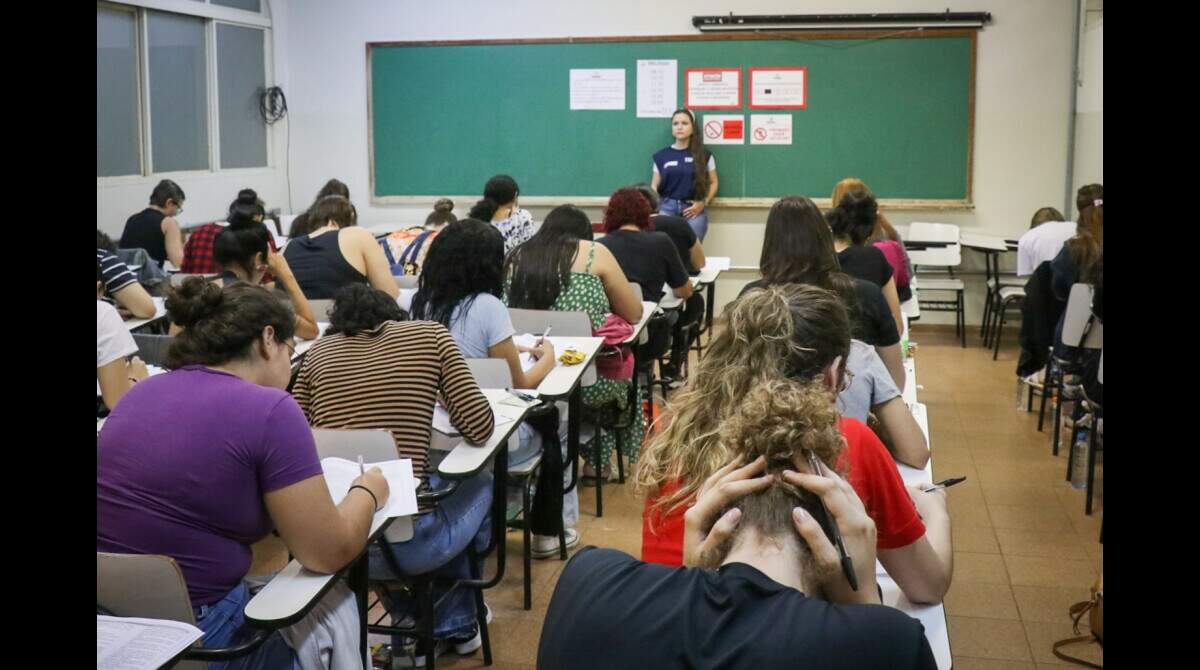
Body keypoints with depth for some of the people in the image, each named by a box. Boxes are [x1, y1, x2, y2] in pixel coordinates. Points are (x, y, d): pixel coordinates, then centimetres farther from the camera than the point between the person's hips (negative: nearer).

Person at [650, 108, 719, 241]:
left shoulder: (704, 155, 6)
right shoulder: (661, 155, 9)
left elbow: (713, 182, 11)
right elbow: (654, 186, 13)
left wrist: (704, 203, -4)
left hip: (695, 209, -1)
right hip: (668, 208, 1)